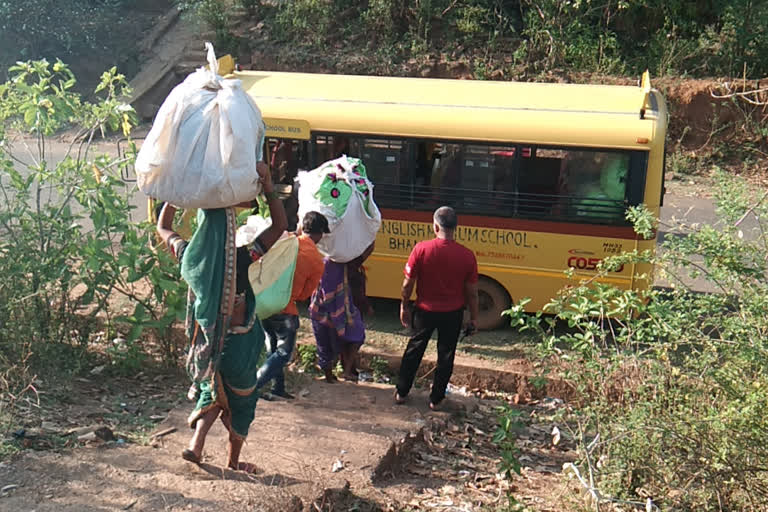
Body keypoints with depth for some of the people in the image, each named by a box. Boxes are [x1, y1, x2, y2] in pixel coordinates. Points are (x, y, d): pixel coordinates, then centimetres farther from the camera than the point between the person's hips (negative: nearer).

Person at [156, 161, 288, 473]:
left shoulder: (191, 256, -10)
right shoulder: (241, 259, -22)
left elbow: (163, 227, 10)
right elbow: (279, 225, -13)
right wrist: (267, 183, -17)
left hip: (206, 340, 4)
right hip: (238, 342, -4)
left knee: (213, 391, 28)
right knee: (241, 397, 18)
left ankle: (196, 443, 15)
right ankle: (234, 461, 29)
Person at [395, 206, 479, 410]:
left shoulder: (421, 249, -17)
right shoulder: (467, 256, -15)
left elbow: (408, 283, -10)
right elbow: (471, 292, -7)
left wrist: (404, 306, 6)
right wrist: (474, 317, 7)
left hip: (425, 310, 0)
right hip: (453, 314, 0)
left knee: (414, 350, 19)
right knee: (445, 355, 16)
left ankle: (401, 392, 30)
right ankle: (436, 399, 26)